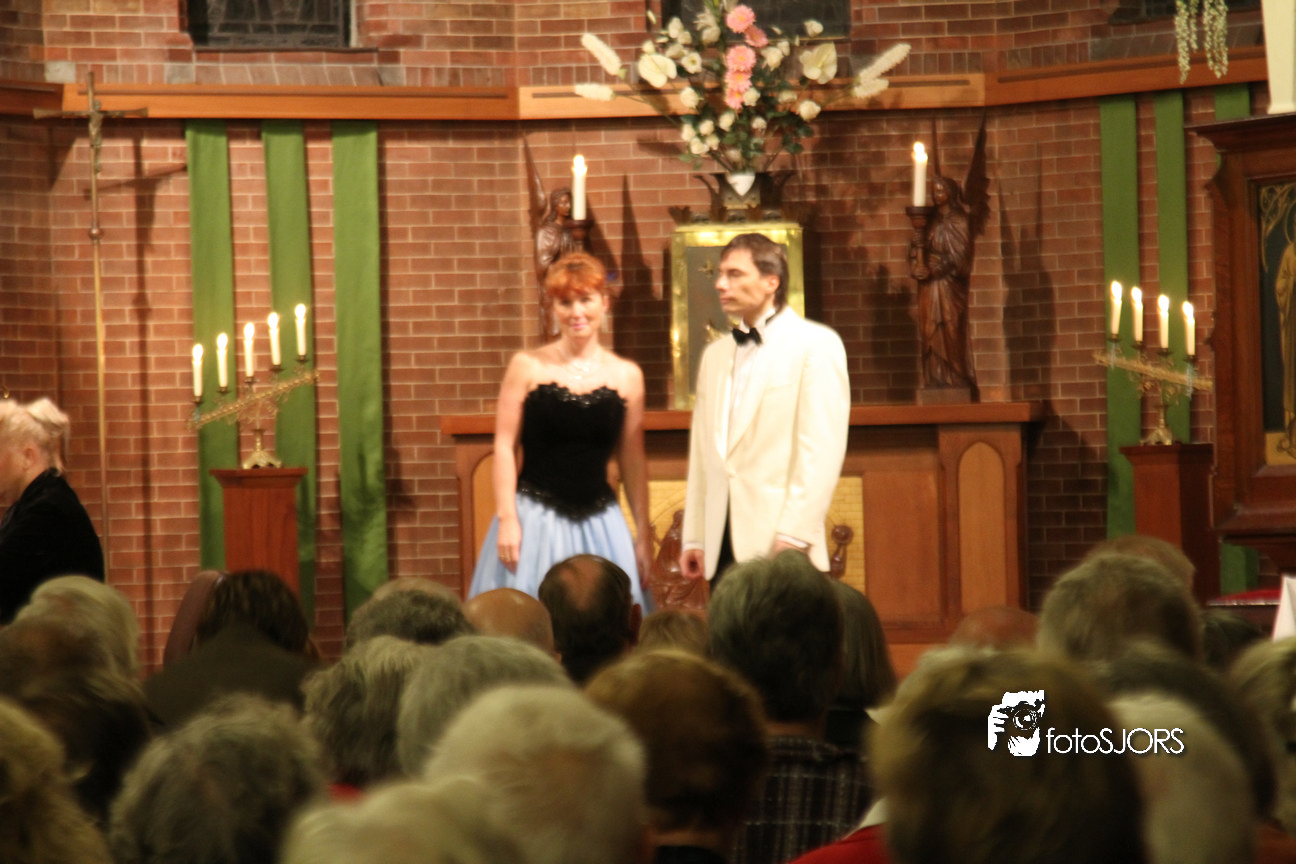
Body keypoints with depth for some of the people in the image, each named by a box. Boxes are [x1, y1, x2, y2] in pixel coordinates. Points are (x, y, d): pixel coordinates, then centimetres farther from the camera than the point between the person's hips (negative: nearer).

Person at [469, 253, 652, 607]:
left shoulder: (626, 376, 7)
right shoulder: (528, 367, 0)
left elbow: (632, 462, 11)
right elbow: (504, 447, -1)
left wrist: (644, 535, 10)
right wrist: (506, 520, -8)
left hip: (599, 523, 2)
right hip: (535, 521, -2)